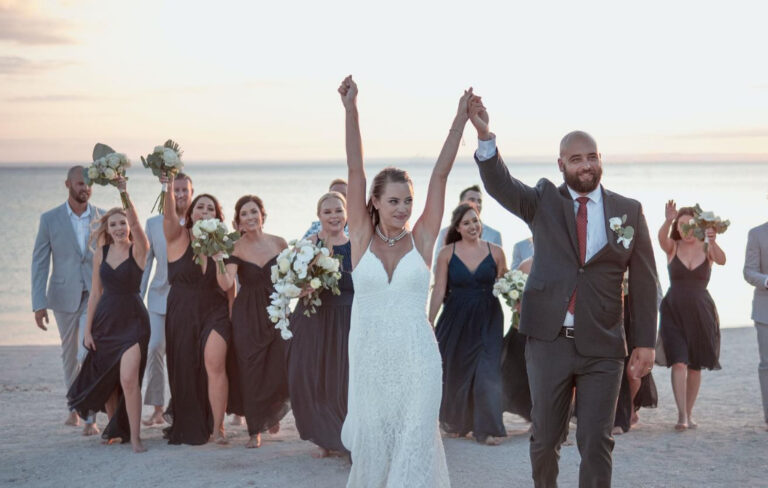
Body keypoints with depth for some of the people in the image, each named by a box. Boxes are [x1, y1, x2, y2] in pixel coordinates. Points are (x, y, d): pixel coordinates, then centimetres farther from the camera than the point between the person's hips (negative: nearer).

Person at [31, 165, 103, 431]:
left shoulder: (103, 218, 1)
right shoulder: (50, 219, -1)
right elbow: (39, 263, -1)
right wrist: (39, 304, -7)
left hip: (96, 294, -1)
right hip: (65, 295, 1)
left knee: (89, 353, -14)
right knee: (70, 354, 14)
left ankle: (90, 416, -12)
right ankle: (75, 407, 31)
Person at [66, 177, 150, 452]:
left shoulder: (138, 249, -5)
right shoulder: (101, 253, 5)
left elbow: (135, 224, -26)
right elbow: (95, 292, 8)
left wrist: (125, 193, -36)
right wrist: (88, 329, 6)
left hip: (132, 320, -4)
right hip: (105, 320, 5)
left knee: (128, 378, -16)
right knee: (106, 378, 12)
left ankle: (134, 436, -10)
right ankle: (114, 427, 31)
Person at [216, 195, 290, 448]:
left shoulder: (279, 244, 2)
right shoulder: (236, 248, -5)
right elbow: (226, 284, -17)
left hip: (276, 312, 1)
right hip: (247, 316, -1)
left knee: (280, 370, -1)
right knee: (250, 371, -2)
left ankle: (273, 411, 33)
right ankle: (255, 430, 10)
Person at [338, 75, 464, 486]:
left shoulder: (421, 238, 2)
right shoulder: (361, 236, 2)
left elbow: (440, 174, -2)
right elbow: (355, 171, -4)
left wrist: (461, 120, -4)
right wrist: (350, 110, -10)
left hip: (416, 360, 0)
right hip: (369, 359, 0)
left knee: (413, 449, -1)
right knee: (371, 448, 8)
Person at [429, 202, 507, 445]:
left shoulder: (495, 252, 1)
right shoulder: (447, 253, -1)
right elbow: (439, 290, -2)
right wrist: (430, 322, -5)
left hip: (487, 320, 0)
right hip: (456, 320, 1)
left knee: (487, 372, -6)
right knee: (455, 371, 11)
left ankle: (488, 427, 0)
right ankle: (456, 423, 30)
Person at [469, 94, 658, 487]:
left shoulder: (629, 211, 3)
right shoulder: (544, 202, 3)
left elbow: (644, 281, 4)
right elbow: (501, 186, -14)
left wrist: (645, 342, -1)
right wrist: (485, 137, -31)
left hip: (603, 348, 0)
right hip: (549, 340, 1)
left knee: (596, 443, -1)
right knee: (545, 437, 12)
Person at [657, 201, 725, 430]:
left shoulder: (707, 248, 1)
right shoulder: (673, 247, 1)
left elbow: (721, 260, -20)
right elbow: (662, 238, -22)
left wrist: (712, 242, -41)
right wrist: (668, 220, -43)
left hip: (701, 312, 1)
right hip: (674, 311, -1)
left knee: (695, 366, 8)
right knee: (679, 362, -14)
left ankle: (689, 415, 21)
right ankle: (681, 415, -16)